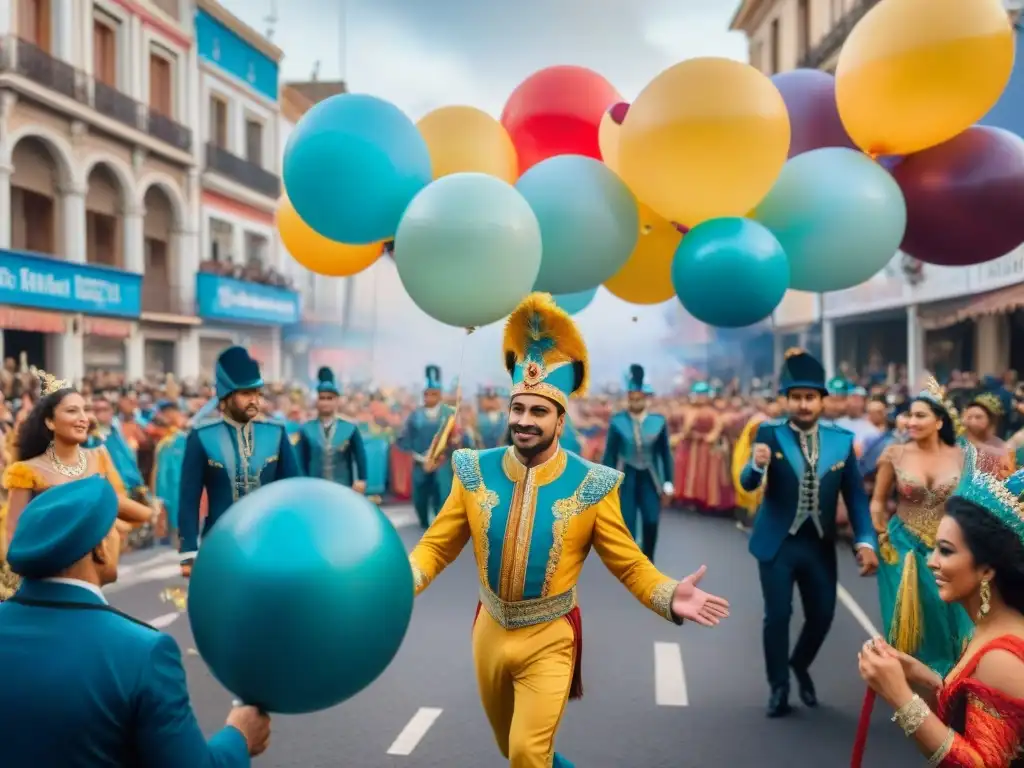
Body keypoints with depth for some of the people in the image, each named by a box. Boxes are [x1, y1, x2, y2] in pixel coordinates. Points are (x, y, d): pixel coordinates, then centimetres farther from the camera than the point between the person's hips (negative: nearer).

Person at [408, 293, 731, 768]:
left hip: (550, 641, -3)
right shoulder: (475, 472, -9)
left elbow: (629, 564, -9)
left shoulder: (591, 485, -15)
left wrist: (671, 597, -28)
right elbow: (436, 546, -2)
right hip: (489, 632, 4)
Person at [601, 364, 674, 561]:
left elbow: (665, 452, 6)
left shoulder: (659, 421, -1)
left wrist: (668, 481, 4)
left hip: (649, 478, 1)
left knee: (652, 521, -6)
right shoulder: (617, 421, -6)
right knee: (627, 525, 0)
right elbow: (610, 453, -1)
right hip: (625, 479, -1)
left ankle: (648, 561, 17)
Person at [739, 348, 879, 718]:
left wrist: (866, 541, -11)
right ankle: (779, 688, 19)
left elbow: (855, 495, 1)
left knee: (822, 615, 9)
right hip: (777, 542, -3)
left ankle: (800, 666, 39)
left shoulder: (841, 438, -3)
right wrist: (757, 464, -43)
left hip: (820, 544, 3)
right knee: (777, 615, -1)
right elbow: (747, 484, -20)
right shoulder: (769, 433, -10)